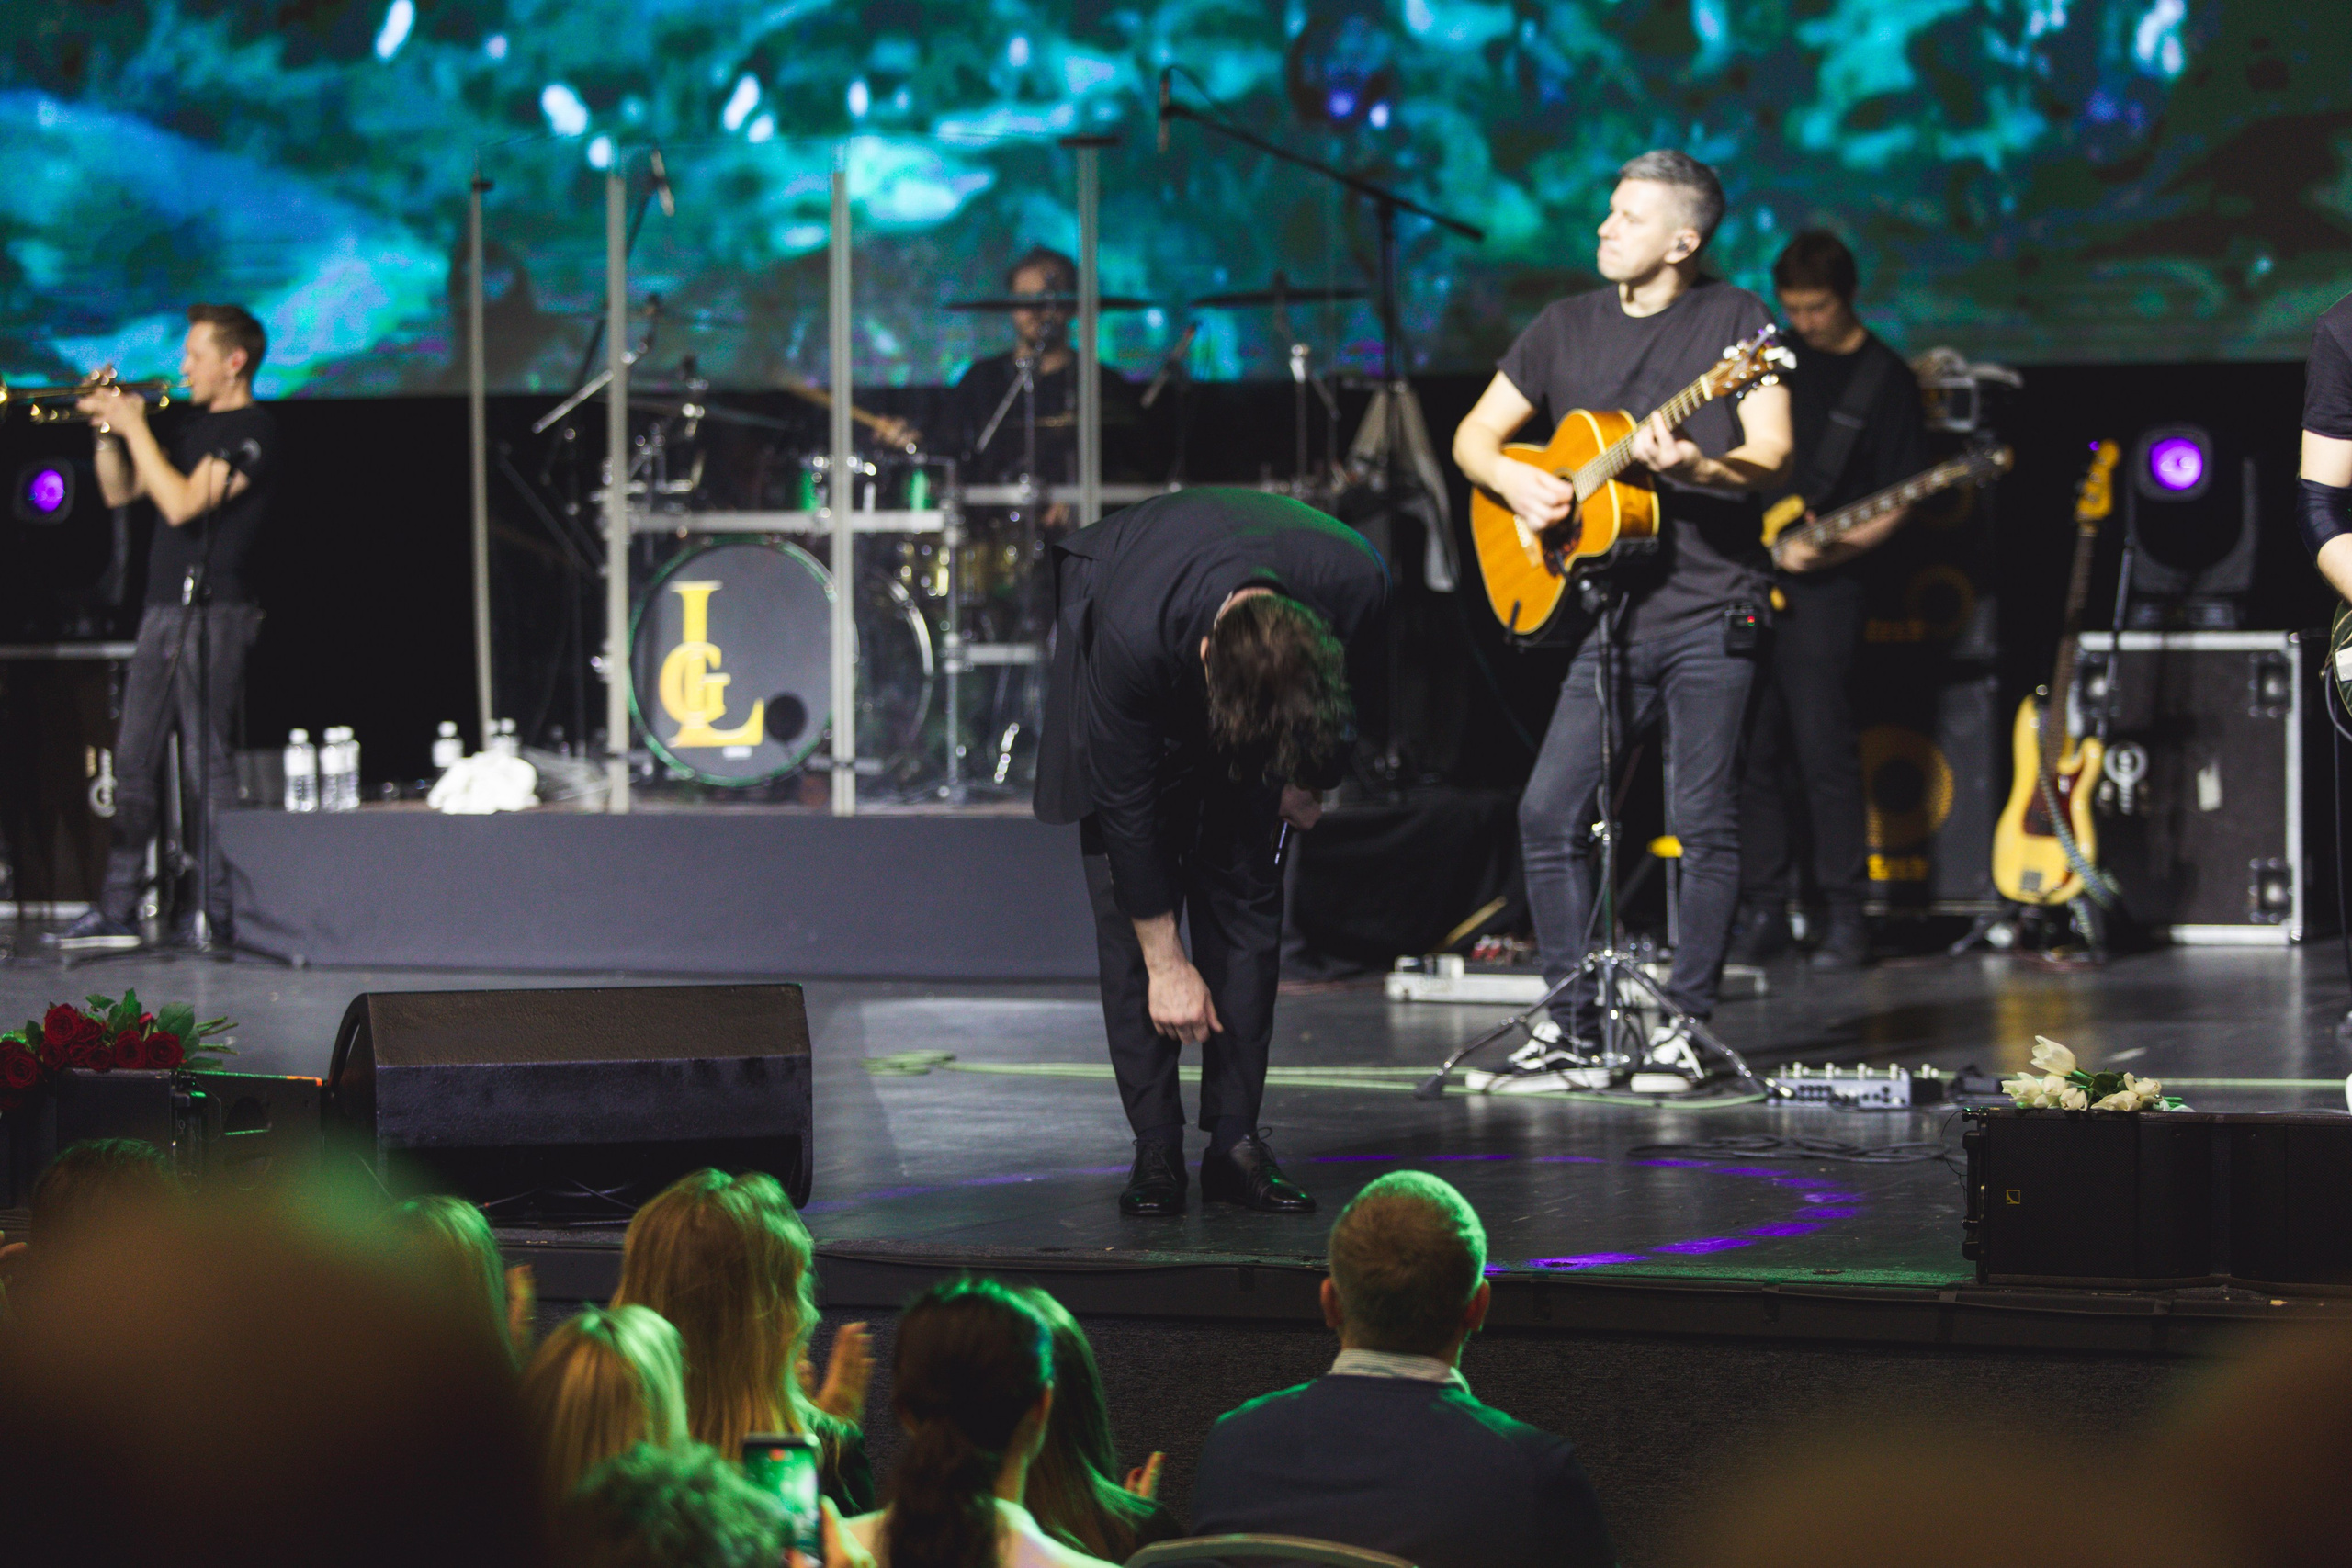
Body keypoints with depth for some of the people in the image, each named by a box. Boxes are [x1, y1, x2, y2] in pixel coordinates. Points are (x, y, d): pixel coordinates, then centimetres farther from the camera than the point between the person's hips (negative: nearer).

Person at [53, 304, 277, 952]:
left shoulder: (252, 431, -9)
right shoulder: (194, 429, 20)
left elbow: (181, 504, -19)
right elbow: (119, 492, 22)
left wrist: (135, 428, -12)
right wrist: (108, 431, 6)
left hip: (212, 613, -9)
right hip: (163, 608, 9)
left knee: (206, 763, -9)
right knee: (135, 760, 6)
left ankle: (218, 911, -6)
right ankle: (117, 910, 8)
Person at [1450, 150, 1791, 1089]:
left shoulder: (1733, 321, -1)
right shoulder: (1566, 327, 11)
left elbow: (1772, 457, -9)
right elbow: (1475, 435, 17)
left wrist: (1693, 465, -27)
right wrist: (1513, 480, -4)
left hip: (1711, 610, -4)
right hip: (1607, 613, 4)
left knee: (1704, 824, -4)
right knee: (1550, 811, -3)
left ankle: (1686, 1022, 5)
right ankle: (1571, 1024, 5)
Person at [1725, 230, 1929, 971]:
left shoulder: (1885, 380, -2)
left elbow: (1895, 505, -3)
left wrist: (1830, 549, -17)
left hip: (1823, 587, -5)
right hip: (1747, 581, 5)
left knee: (1823, 749, -8)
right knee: (1755, 750, 5)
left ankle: (1845, 916, -2)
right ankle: (1762, 911, 10)